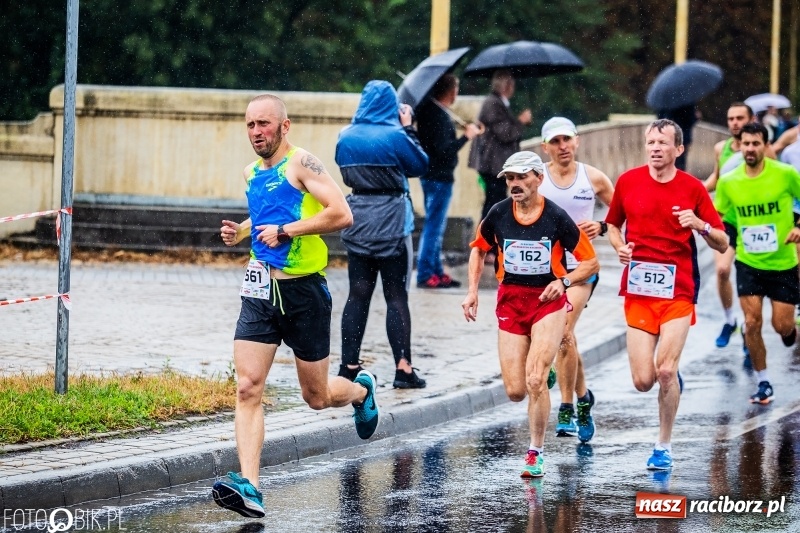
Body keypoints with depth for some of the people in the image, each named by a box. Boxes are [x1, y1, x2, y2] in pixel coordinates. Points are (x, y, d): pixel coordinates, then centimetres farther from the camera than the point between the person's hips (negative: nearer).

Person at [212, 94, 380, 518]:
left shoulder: (301, 164, -11)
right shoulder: (252, 173, 11)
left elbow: (341, 215, -21)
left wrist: (285, 231, -22)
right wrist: (240, 232, 11)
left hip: (304, 292, -5)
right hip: (260, 292, 5)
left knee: (317, 397, 10)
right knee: (247, 388, -12)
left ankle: (361, 390, 45)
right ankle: (249, 487, -19)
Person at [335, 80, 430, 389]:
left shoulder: (346, 137, 3)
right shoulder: (395, 136, -12)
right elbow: (421, 166, 0)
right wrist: (408, 128, 8)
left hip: (358, 221, 4)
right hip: (391, 221, -4)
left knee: (357, 295, 9)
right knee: (396, 296, 0)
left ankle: (349, 366, 8)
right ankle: (403, 369, -2)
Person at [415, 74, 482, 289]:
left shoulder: (427, 109, 8)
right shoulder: (440, 116, -20)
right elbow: (444, 150, -26)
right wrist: (467, 136, -17)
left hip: (430, 174, 10)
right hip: (439, 177, -10)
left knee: (435, 227, 16)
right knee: (434, 226, -5)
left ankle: (436, 271, 23)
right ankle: (425, 275, -3)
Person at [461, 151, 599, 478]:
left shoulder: (556, 217, -10)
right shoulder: (498, 214, -1)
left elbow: (591, 263, -2)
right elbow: (478, 249, 18)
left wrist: (564, 281, -18)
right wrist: (472, 290, 8)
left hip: (548, 301, -3)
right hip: (510, 302, 3)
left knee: (535, 381, -19)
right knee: (515, 391, -3)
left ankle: (536, 453, -3)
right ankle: (543, 376, 34)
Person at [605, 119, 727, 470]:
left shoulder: (693, 188, 0)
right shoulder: (628, 181, 4)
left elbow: (722, 244, 3)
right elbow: (613, 224, 20)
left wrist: (700, 225, -16)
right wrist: (620, 247, -1)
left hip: (678, 292, -2)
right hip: (638, 289, 2)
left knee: (665, 370, -14)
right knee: (643, 381, -5)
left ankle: (664, 446, 4)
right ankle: (672, 381, 33)